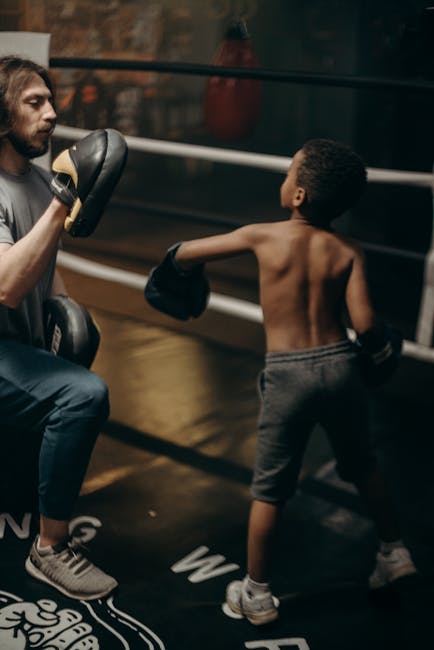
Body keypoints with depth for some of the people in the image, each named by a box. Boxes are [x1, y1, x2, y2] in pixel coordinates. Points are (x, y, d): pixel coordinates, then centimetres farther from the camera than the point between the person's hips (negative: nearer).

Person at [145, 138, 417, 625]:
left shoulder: (262, 237, -6)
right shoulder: (348, 251, -3)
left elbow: (184, 253, 4)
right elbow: (364, 324, -12)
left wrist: (176, 272, 27)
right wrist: (380, 348, 10)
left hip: (288, 373, -2)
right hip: (340, 365, 3)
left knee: (269, 489, 10)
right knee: (361, 465, 26)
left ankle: (256, 595, 21)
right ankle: (393, 551, 41)